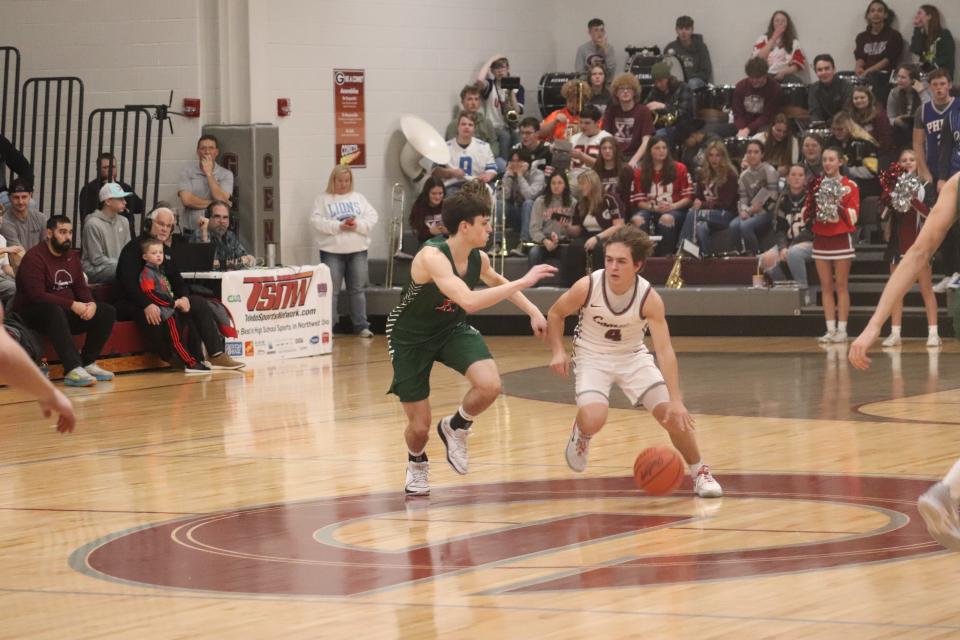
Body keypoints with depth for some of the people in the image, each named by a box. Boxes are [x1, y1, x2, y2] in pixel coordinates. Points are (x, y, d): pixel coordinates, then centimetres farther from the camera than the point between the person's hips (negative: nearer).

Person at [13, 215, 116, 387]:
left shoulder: (72, 256, 13)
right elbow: (37, 295, -24)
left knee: (106, 312, -7)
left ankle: (88, 363, -12)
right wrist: (72, 305, -27)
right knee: (54, 311, -42)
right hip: (35, 314, -8)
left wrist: (90, 303, -13)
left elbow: (81, 287, 11)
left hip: (66, 313, 8)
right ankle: (73, 370, -51)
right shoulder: (34, 257, -14)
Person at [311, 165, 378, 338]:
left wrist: (358, 225, -14)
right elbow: (316, 220, -8)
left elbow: (372, 216, 5)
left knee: (357, 289, 7)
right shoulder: (323, 199, 3)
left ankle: (361, 326, 11)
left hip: (357, 250, 3)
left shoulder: (358, 198, 13)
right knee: (331, 290, -3)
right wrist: (338, 226, -18)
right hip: (332, 250, -3)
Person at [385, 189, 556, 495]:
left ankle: (455, 428, 8)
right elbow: (469, 301, -47)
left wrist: (532, 311, 7)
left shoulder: (478, 259, -11)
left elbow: (496, 282, 16)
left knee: (490, 385, -23)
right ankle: (417, 463, 38)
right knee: (419, 427, 0)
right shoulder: (432, 256, -34)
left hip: (451, 329, 5)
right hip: (410, 337, -5)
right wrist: (523, 282, -45)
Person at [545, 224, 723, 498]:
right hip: (593, 357, -1)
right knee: (593, 421, -27)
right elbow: (555, 314, -4)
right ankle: (581, 433, 13)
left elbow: (664, 350, -27)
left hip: (633, 356, 1)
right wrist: (558, 351, -20)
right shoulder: (587, 286, -24)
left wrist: (676, 400, -35)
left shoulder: (650, 298, -24)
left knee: (674, 416, -10)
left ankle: (699, 473, 14)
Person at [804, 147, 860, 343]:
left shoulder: (850, 186, -2)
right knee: (826, 287, 3)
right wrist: (812, 206, -9)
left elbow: (853, 216, -6)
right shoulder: (817, 184, 10)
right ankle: (830, 329, 5)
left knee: (841, 286, -3)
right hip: (820, 238, 4)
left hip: (841, 239, -4)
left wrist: (839, 206, -20)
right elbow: (806, 214, 10)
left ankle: (842, 329, -2)